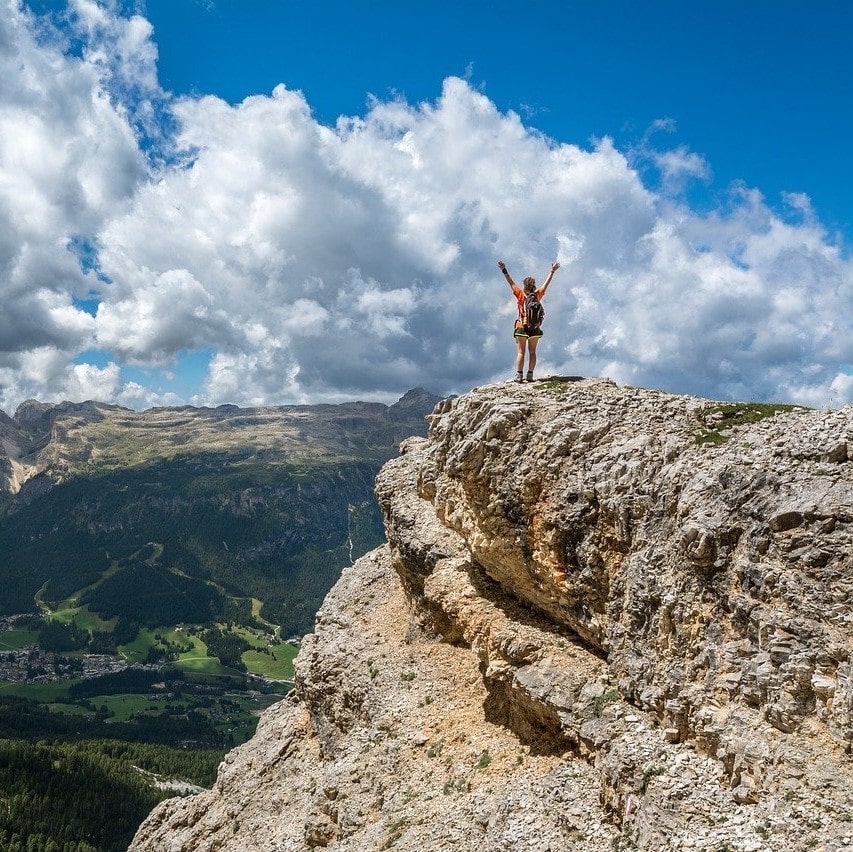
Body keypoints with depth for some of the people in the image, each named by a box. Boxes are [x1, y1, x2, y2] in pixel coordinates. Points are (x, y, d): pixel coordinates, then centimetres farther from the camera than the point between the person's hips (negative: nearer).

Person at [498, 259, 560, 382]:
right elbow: (546, 283, 8)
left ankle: (519, 375, -7)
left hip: (521, 326, -2)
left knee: (521, 352, 0)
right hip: (535, 328, 2)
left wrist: (504, 270, -2)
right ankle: (530, 375, 3)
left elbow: (511, 283, -6)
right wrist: (552, 271, 19)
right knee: (532, 352, 8)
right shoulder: (538, 295, -3)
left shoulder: (521, 295, -8)